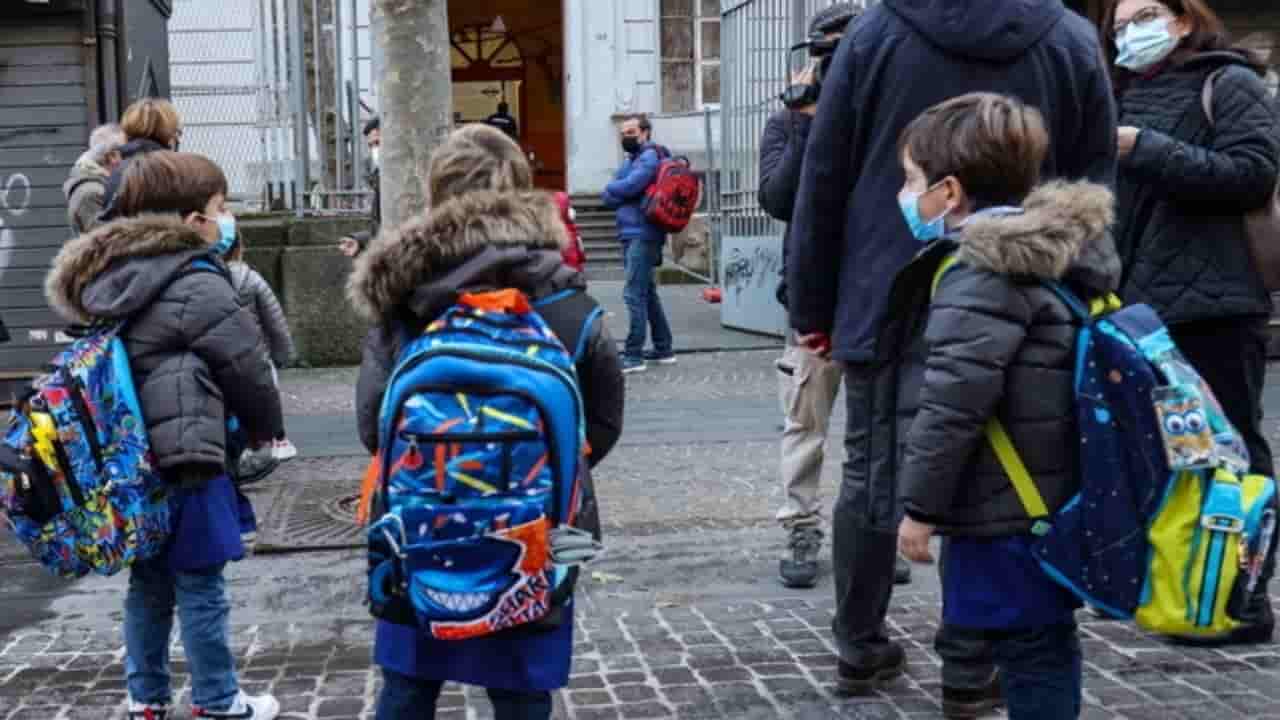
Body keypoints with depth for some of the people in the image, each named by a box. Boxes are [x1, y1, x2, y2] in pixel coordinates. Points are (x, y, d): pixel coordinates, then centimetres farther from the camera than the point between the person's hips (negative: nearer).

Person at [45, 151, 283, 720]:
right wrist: (265, 426, 9)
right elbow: (246, 364, -10)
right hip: (183, 458, -8)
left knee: (149, 583, 18)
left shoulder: (107, 278, 10)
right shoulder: (196, 284, -16)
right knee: (200, 587, 4)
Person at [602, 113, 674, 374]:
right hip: (631, 235, 10)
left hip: (642, 236, -10)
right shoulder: (631, 159, 21)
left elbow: (627, 186, -21)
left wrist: (610, 188, -1)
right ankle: (664, 349, 23)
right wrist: (616, 194, -9)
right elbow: (609, 200, 13)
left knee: (634, 294, -13)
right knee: (647, 293, 15)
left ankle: (634, 355, -14)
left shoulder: (650, 156, -7)